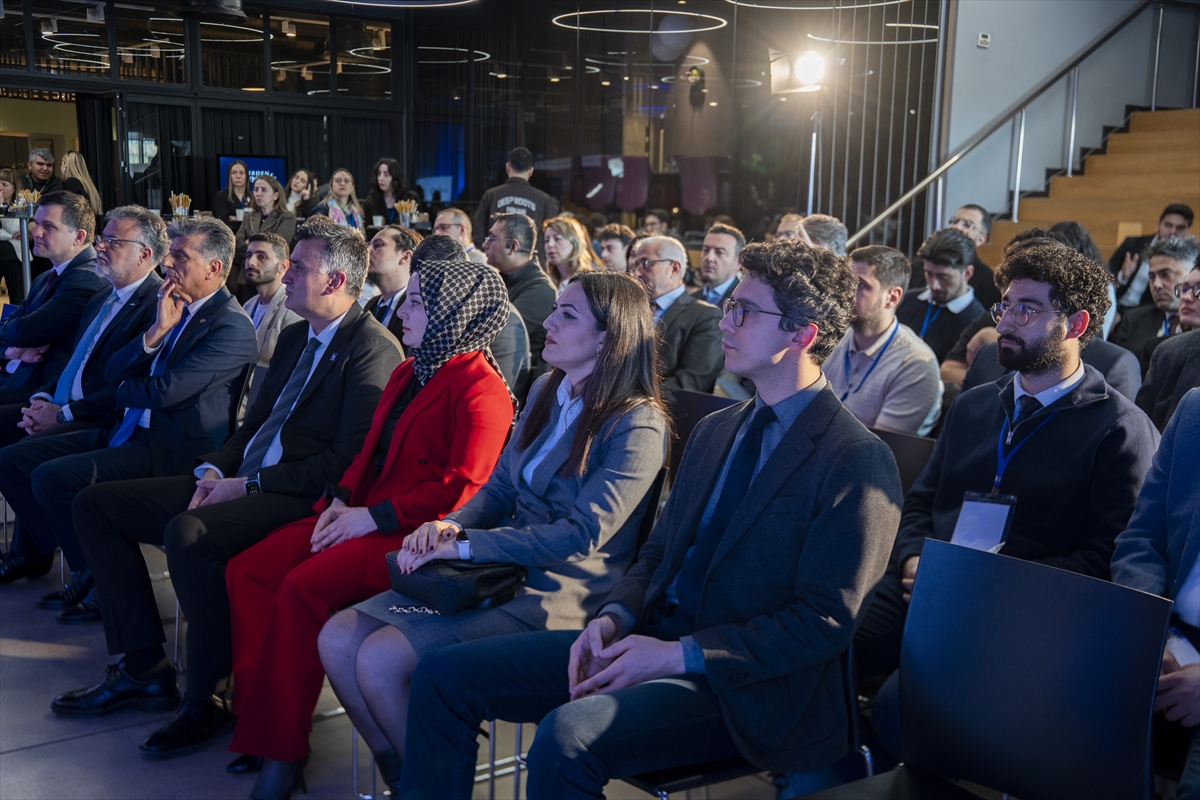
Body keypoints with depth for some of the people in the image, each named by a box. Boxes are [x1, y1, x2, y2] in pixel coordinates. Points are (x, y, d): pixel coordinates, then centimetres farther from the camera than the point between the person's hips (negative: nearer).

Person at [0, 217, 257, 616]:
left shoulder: (232, 327, -13)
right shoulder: (173, 308, 15)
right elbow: (114, 373, 10)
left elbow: (165, 392, -21)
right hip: (127, 431, 10)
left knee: (53, 477, -23)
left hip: (168, 449, -10)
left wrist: (124, 390, 1)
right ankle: (88, 571, 9)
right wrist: (157, 331, -6)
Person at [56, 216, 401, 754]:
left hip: (302, 497, -10)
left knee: (187, 533, -36)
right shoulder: (294, 338, 20)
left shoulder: (373, 348, -11)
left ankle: (207, 700, -17)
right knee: (95, 504, 5)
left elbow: (348, 460, -19)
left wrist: (251, 485, -16)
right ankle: (146, 668, 7)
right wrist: (215, 470, 3)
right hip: (243, 481, 10)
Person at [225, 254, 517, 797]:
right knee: (247, 570, -6)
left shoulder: (480, 388, -10)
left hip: (413, 533, -9)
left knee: (303, 586, -28)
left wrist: (373, 516, -18)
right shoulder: (408, 373, 20)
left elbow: (463, 486, -18)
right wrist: (340, 499, 4)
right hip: (364, 515, 10)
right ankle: (258, 715, -3)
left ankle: (279, 747, -14)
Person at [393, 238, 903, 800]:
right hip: (654, 637, 8)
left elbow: (825, 621, -15)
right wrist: (615, 618, -3)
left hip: (743, 687, -7)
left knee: (567, 736, -33)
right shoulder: (714, 430, 14)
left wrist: (680, 655, -19)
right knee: (445, 674, -3)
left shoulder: (859, 464, -11)